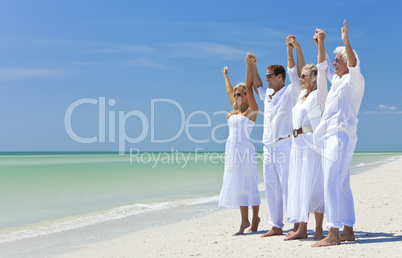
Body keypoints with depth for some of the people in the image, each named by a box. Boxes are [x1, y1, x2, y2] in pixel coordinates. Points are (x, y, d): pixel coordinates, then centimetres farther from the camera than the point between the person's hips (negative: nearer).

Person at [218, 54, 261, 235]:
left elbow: (249, 87, -9)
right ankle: (245, 221, 9)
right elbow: (229, 91, 32)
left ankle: (255, 219, 5)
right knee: (236, 185, 5)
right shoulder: (235, 112, 17)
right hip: (232, 150, 7)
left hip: (245, 150, -7)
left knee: (248, 185, -5)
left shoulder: (252, 111, 0)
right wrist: (226, 76, 44)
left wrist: (250, 66, -13)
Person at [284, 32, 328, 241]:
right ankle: (301, 228, 7)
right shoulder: (302, 94, 17)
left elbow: (322, 69, -12)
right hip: (297, 145, 8)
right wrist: (290, 49, 22)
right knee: (298, 186, 5)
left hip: (313, 143, -8)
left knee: (313, 185, -8)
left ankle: (318, 229, -4)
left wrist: (321, 44, -17)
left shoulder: (319, 95, -2)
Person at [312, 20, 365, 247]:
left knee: (332, 185, -15)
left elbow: (354, 64, -26)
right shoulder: (337, 80, 19)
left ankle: (333, 234, -15)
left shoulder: (355, 81, -5)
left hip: (341, 137, -10)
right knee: (342, 186, 10)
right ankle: (348, 231, 15)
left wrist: (346, 42, -39)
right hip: (330, 137, 10)